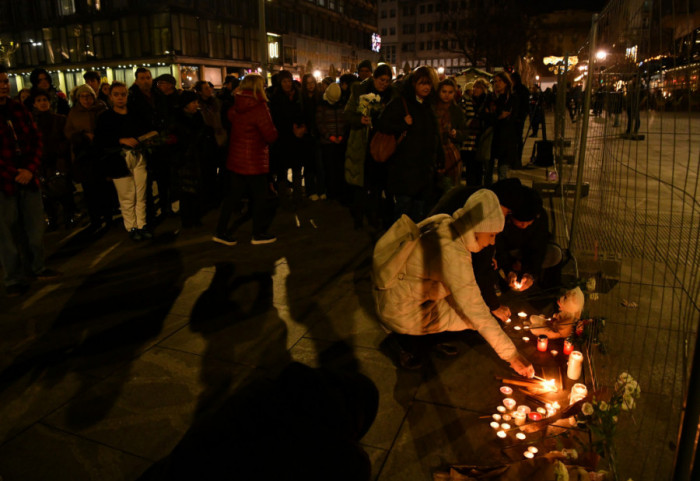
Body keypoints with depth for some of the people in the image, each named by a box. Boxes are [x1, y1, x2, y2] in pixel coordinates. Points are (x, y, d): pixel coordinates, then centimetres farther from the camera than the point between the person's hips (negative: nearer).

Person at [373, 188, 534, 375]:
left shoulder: (445, 222, -6)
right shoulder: (452, 252, -30)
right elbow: (477, 313, -26)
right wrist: (512, 355, -18)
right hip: (399, 312, -8)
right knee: (473, 316, -7)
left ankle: (432, 338, 14)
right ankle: (409, 342, 3)